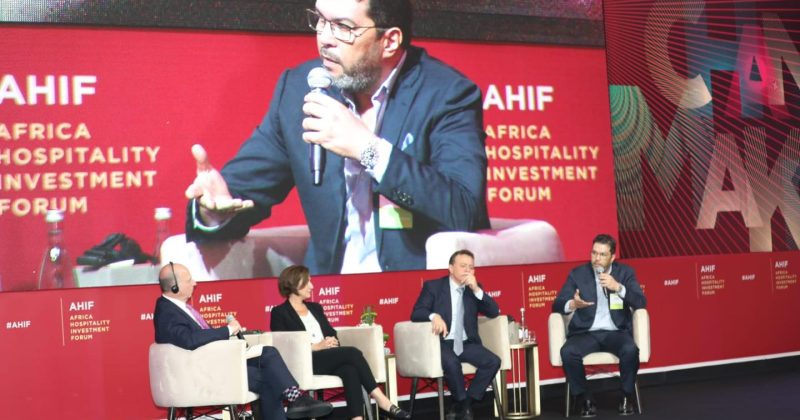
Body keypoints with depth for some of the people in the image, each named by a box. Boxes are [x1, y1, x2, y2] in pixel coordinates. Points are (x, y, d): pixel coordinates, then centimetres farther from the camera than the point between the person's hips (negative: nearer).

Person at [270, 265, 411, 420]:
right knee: (352, 352, -28)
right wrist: (315, 347, -14)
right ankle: (381, 400, -29)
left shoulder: (315, 308, 25)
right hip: (304, 363, -5)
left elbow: (332, 334, 21)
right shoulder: (279, 313, 5)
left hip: (329, 358, 5)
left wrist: (333, 342, -4)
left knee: (350, 369, -32)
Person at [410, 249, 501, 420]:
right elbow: (416, 313, -7)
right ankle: (462, 403, -11)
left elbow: (494, 312, 0)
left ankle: (465, 403, -8)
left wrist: (477, 290, -13)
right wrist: (434, 316, -28)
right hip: (442, 342, -4)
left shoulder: (474, 289, 11)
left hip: (466, 343, 4)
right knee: (451, 362, -36)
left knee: (493, 361, -21)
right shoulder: (433, 286, 1)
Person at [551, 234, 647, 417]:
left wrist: (618, 287, -19)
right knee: (567, 352, -31)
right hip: (586, 333, 0)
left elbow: (641, 303, -4)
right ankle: (585, 399, -11)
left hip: (616, 332, 0)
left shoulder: (625, 272, 7)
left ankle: (627, 397, -8)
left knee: (630, 350, -33)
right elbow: (557, 305, 0)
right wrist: (573, 304, -24)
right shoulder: (578, 273, 5)